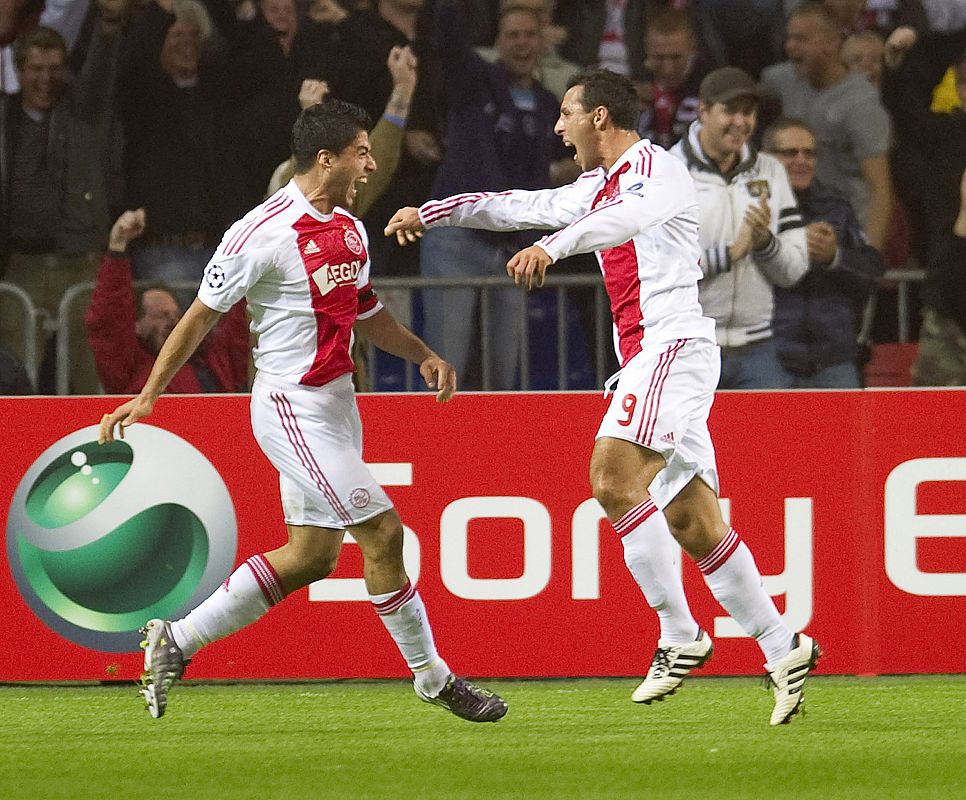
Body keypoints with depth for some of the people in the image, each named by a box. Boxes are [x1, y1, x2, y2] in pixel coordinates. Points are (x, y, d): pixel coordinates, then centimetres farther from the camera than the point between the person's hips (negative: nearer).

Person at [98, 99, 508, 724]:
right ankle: (434, 677, 3)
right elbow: (202, 316, -9)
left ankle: (177, 639, 19)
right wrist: (148, 396, -9)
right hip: (293, 408, -9)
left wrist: (425, 355, 9)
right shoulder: (264, 233, -16)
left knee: (311, 557, 9)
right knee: (382, 531, -10)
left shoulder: (350, 230, 9)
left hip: (336, 403, 9)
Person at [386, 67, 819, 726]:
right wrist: (430, 213, 33)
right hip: (644, 356, 9)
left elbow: (629, 215, -28)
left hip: (673, 344, -9)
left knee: (614, 477, -23)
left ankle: (681, 636, -20)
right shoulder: (599, 186, 23)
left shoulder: (654, 166, -6)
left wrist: (552, 245, -43)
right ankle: (783, 650, 6)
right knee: (692, 521, 3)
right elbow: (521, 206, 32)